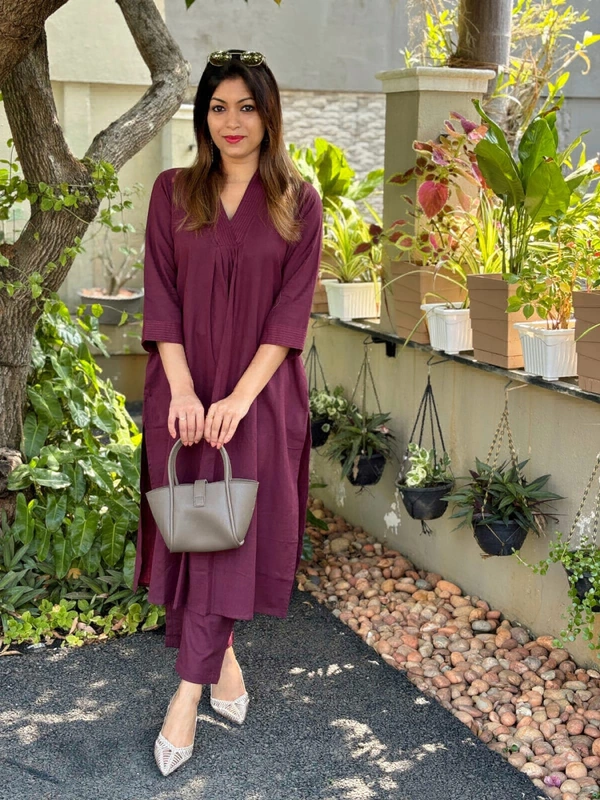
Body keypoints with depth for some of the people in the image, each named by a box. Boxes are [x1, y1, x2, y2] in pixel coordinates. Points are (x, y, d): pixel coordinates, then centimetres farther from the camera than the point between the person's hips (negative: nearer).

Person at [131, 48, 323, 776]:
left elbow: (291, 311, -6)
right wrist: (182, 390, -13)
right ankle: (222, 653, 28)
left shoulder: (298, 202, 0)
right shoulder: (173, 192, 3)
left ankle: (190, 689, 6)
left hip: (260, 394, -1)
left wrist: (238, 398, -15)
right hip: (183, 391, 2)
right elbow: (160, 299, -1)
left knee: (229, 530, -2)